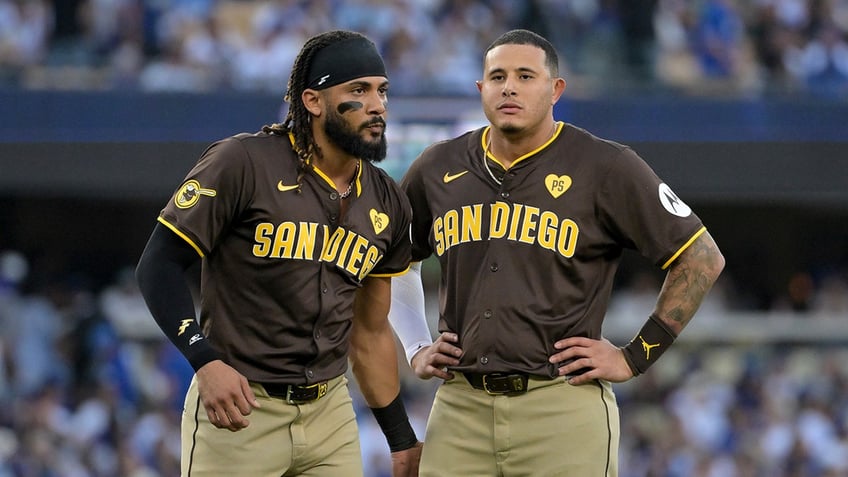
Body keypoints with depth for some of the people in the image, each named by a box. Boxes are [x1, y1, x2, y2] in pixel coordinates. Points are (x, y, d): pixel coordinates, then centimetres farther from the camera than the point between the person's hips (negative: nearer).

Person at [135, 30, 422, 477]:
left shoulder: (386, 203, 9)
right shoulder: (244, 163, -11)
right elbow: (160, 266, -11)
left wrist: (402, 441, 17)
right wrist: (205, 360, -24)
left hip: (328, 414, 5)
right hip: (239, 407, -5)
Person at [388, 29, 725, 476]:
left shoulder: (605, 168, -1)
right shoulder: (440, 168, 12)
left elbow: (702, 258, 1)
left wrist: (635, 357, -1)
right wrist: (416, 349, 18)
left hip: (563, 405, -4)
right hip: (460, 407, 4)